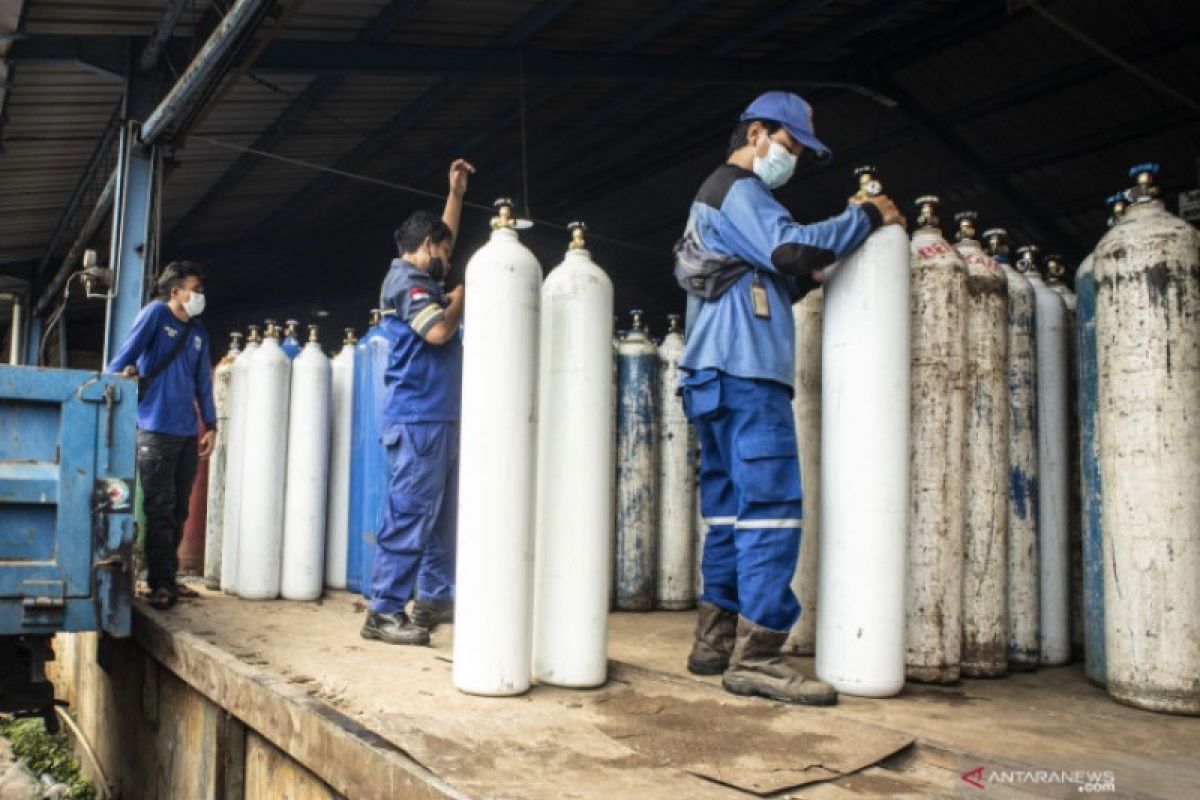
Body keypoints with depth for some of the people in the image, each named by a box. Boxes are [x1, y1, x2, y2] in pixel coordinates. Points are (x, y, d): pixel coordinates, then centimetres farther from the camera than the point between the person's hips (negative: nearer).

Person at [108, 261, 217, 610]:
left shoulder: (198, 332, 16)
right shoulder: (156, 313, -2)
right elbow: (127, 352, -10)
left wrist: (211, 425, 13)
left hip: (187, 434, 6)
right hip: (156, 430, -6)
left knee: (178, 511, 10)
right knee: (160, 509, -5)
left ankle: (168, 578, 19)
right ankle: (160, 584, 1)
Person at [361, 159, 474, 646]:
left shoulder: (422, 279, 20)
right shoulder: (405, 280, -8)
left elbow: (443, 237, 37)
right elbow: (438, 331, -20)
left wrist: (456, 193, 35)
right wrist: (463, 293, -4)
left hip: (439, 419, 10)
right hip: (418, 419, -10)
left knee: (442, 515, 12)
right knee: (409, 514, -9)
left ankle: (434, 599, 19)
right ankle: (384, 612, -5)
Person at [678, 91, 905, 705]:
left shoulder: (713, 197, 30)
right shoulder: (737, 189, -2)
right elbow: (791, 247, -19)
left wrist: (809, 277, 16)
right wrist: (867, 215, -7)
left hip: (720, 377, 10)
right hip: (745, 376, -10)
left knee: (730, 510, 10)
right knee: (772, 509, -12)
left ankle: (716, 642, 14)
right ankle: (756, 658, -11)